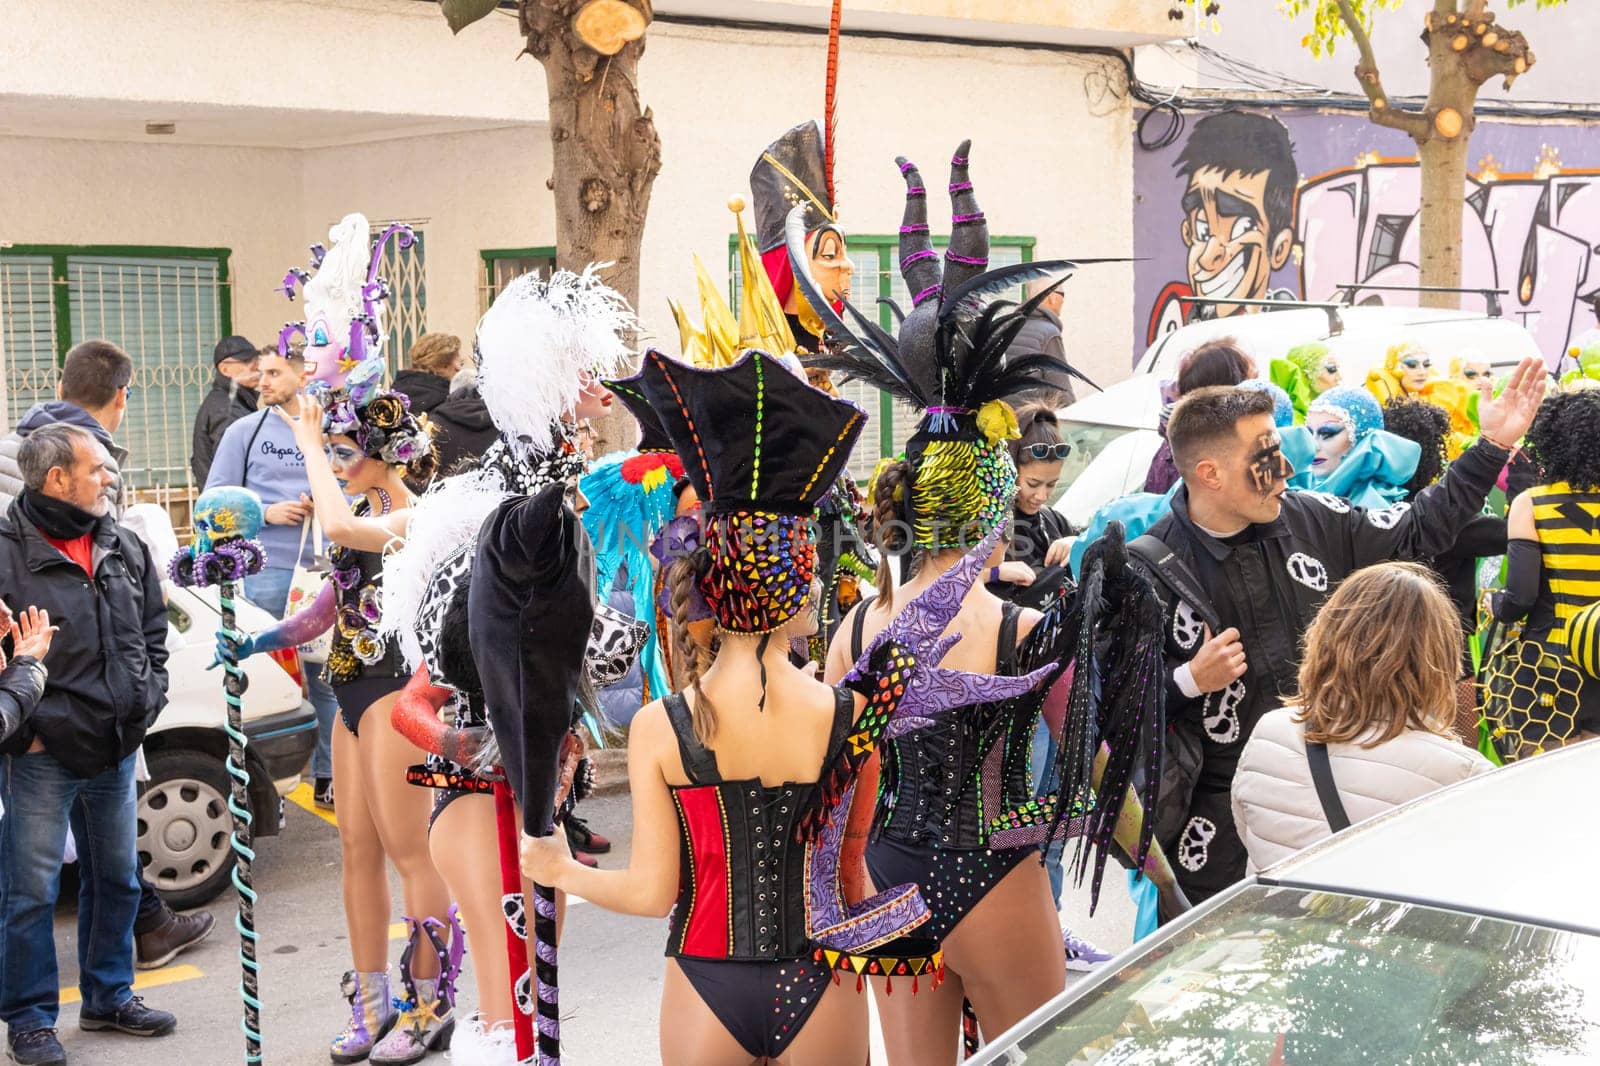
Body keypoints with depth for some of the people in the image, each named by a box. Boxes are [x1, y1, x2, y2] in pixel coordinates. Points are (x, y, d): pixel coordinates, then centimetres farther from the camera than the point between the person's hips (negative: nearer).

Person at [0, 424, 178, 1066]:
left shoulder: (125, 550, 8)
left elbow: (154, 632, 18)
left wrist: (146, 704, 8)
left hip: (116, 751, 6)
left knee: (117, 880, 16)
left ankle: (109, 996, 31)